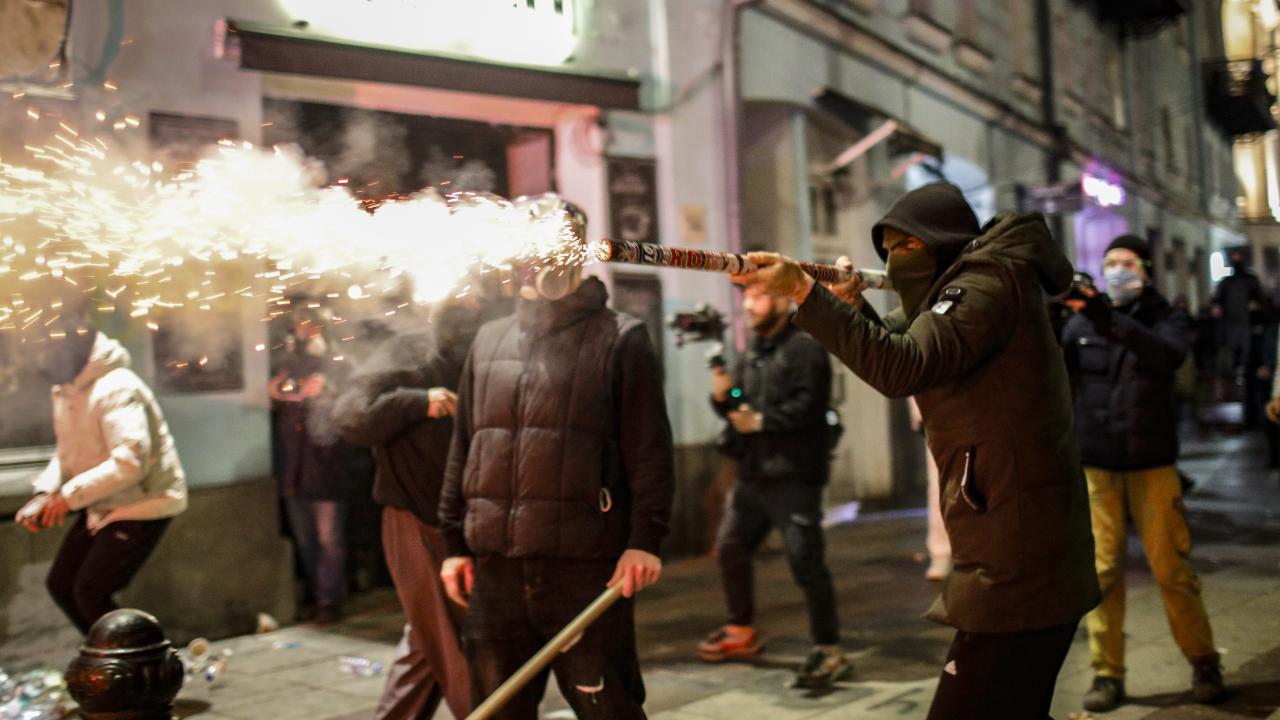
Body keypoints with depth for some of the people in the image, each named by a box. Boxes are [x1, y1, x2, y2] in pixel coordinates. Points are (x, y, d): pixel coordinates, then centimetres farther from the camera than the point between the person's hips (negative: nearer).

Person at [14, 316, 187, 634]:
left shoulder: (115, 389, -24)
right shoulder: (65, 391, 7)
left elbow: (130, 462, -32)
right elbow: (67, 453, 13)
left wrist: (70, 495, -29)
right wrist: (45, 494, -5)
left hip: (143, 503, -10)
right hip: (101, 506, 10)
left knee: (90, 593, -11)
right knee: (61, 585, 13)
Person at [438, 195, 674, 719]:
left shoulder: (619, 340, 0)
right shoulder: (489, 341, 14)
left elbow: (650, 453, -5)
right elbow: (463, 450, 17)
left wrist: (644, 539, -13)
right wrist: (454, 541, 14)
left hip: (585, 565, -5)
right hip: (495, 564, 5)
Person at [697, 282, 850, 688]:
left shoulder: (804, 349, -9)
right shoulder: (750, 356, 17)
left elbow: (808, 405, -21)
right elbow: (740, 411, 17)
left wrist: (761, 421, -20)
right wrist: (723, 398, -4)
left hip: (793, 475, -9)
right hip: (754, 472, 9)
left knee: (805, 562, -9)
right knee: (731, 548, 16)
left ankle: (829, 650, 1)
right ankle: (741, 631, 33)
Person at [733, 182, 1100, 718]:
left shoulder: (989, 282, -13)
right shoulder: (968, 285, 18)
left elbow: (901, 367, -28)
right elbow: (898, 349, 22)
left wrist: (802, 291, -29)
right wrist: (852, 306, 2)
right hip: (1020, 559, 10)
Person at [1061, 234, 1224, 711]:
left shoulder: (1166, 319, 1)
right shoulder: (1081, 322, 7)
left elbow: (1166, 355, -22)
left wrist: (1112, 321, -36)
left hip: (1151, 463, -1)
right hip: (1096, 465, 1)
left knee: (1171, 568, 2)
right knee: (1103, 571, 2)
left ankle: (1204, 664, 20)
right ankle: (1107, 674, 10)